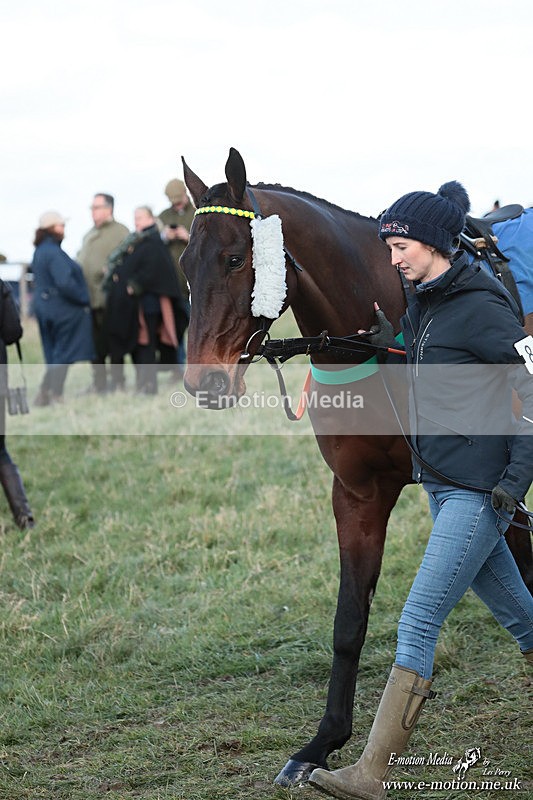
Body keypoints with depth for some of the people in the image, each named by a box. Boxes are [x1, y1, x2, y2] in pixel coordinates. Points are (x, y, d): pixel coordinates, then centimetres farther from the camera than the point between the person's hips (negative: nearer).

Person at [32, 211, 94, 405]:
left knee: (54, 354, 14)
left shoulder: (40, 251, 12)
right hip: (62, 308, -9)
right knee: (64, 354, -1)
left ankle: (44, 395, 12)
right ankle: (56, 395, 0)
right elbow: (65, 283, -26)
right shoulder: (53, 252, -19)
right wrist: (84, 298, -14)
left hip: (45, 307, 9)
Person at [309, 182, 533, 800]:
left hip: (478, 492, -9)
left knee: (418, 624, -10)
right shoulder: (421, 304, 10)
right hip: (441, 485, 9)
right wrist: (390, 343, 6)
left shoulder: (482, 308, -15)